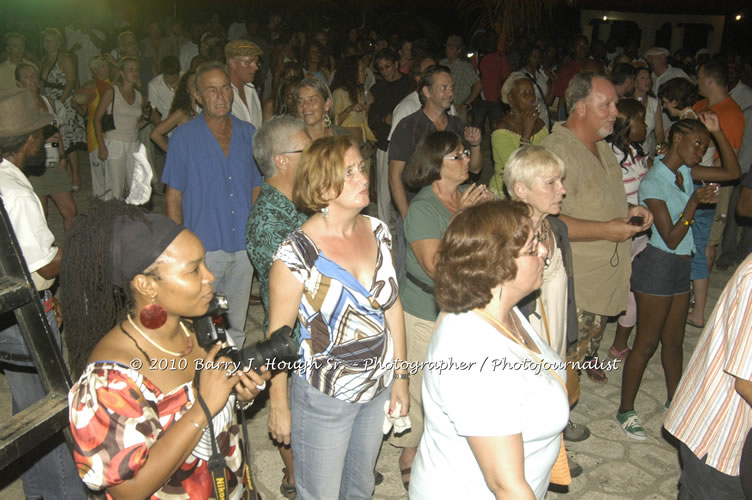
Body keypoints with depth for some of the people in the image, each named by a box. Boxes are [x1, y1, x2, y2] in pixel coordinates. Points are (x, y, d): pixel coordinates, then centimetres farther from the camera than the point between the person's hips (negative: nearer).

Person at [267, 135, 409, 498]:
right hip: (323, 398, -5)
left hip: (378, 390, 5)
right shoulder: (296, 254, -21)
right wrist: (278, 406, -6)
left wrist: (400, 375, 8)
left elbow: (392, 305, 4)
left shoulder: (378, 231, -5)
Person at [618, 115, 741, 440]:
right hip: (657, 265, -8)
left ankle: (674, 400, 36)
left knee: (674, 340, 19)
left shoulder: (685, 172, 4)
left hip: (681, 267, 8)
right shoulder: (653, 183, -18)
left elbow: (732, 172, 6)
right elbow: (671, 239, -18)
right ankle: (626, 410, 15)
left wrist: (718, 132, -2)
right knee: (647, 343, 2)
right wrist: (694, 202, -25)